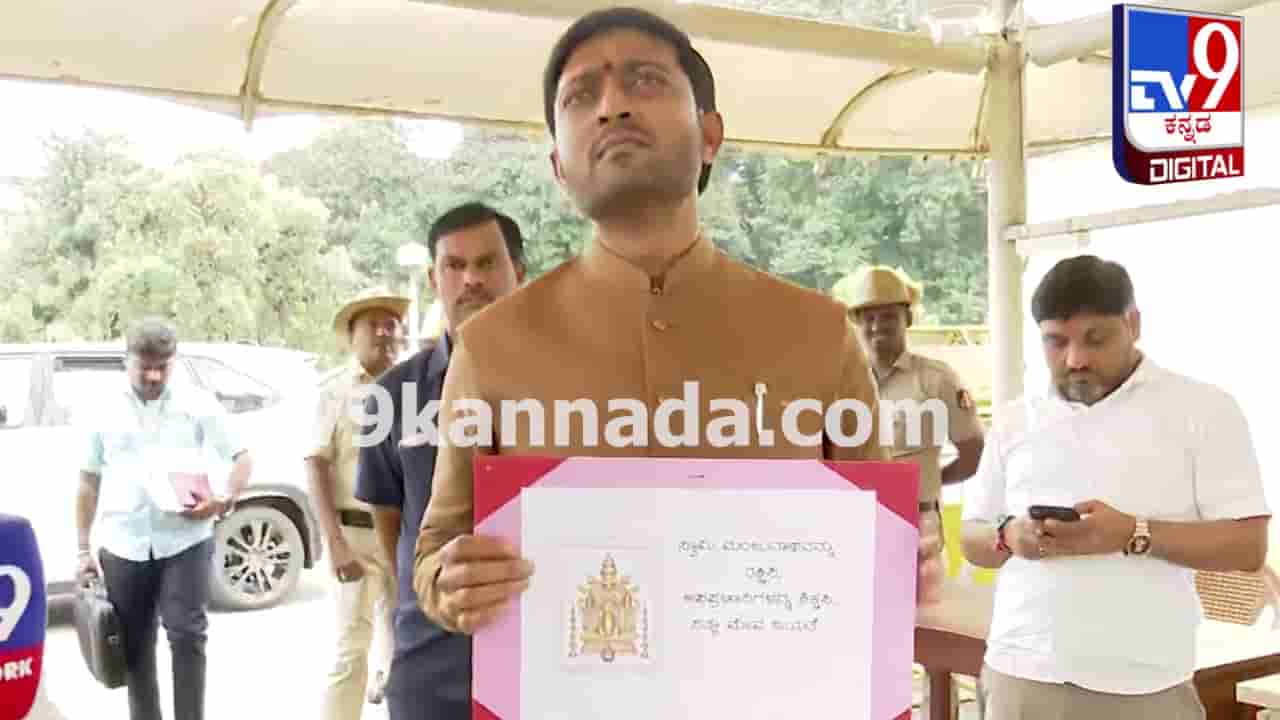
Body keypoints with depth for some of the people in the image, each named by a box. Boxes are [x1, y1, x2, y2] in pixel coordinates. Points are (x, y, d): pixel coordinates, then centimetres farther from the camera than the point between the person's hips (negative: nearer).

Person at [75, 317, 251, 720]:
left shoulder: (198, 404, 2)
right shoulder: (105, 411, 7)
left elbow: (242, 457, 5)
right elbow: (89, 483, 12)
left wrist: (225, 500, -13)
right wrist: (84, 548, 9)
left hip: (185, 541, -2)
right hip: (123, 546, 2)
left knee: (187, 635, -7)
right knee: (135, 646, 10)